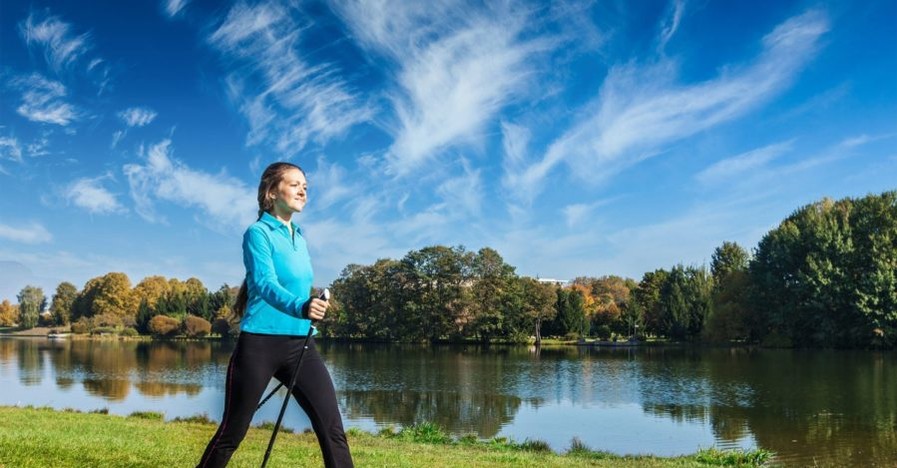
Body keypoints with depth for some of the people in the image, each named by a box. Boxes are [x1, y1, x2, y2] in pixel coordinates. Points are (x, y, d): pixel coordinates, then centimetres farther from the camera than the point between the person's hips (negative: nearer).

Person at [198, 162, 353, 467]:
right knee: (231, 434, 4)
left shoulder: (300, 239, 14)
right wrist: (299, 307, -42)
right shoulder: (258, 232, -7)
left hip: (300, 344, 6)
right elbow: (265, 284, -24)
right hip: (260, 343, -6)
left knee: (333, 430, -5)